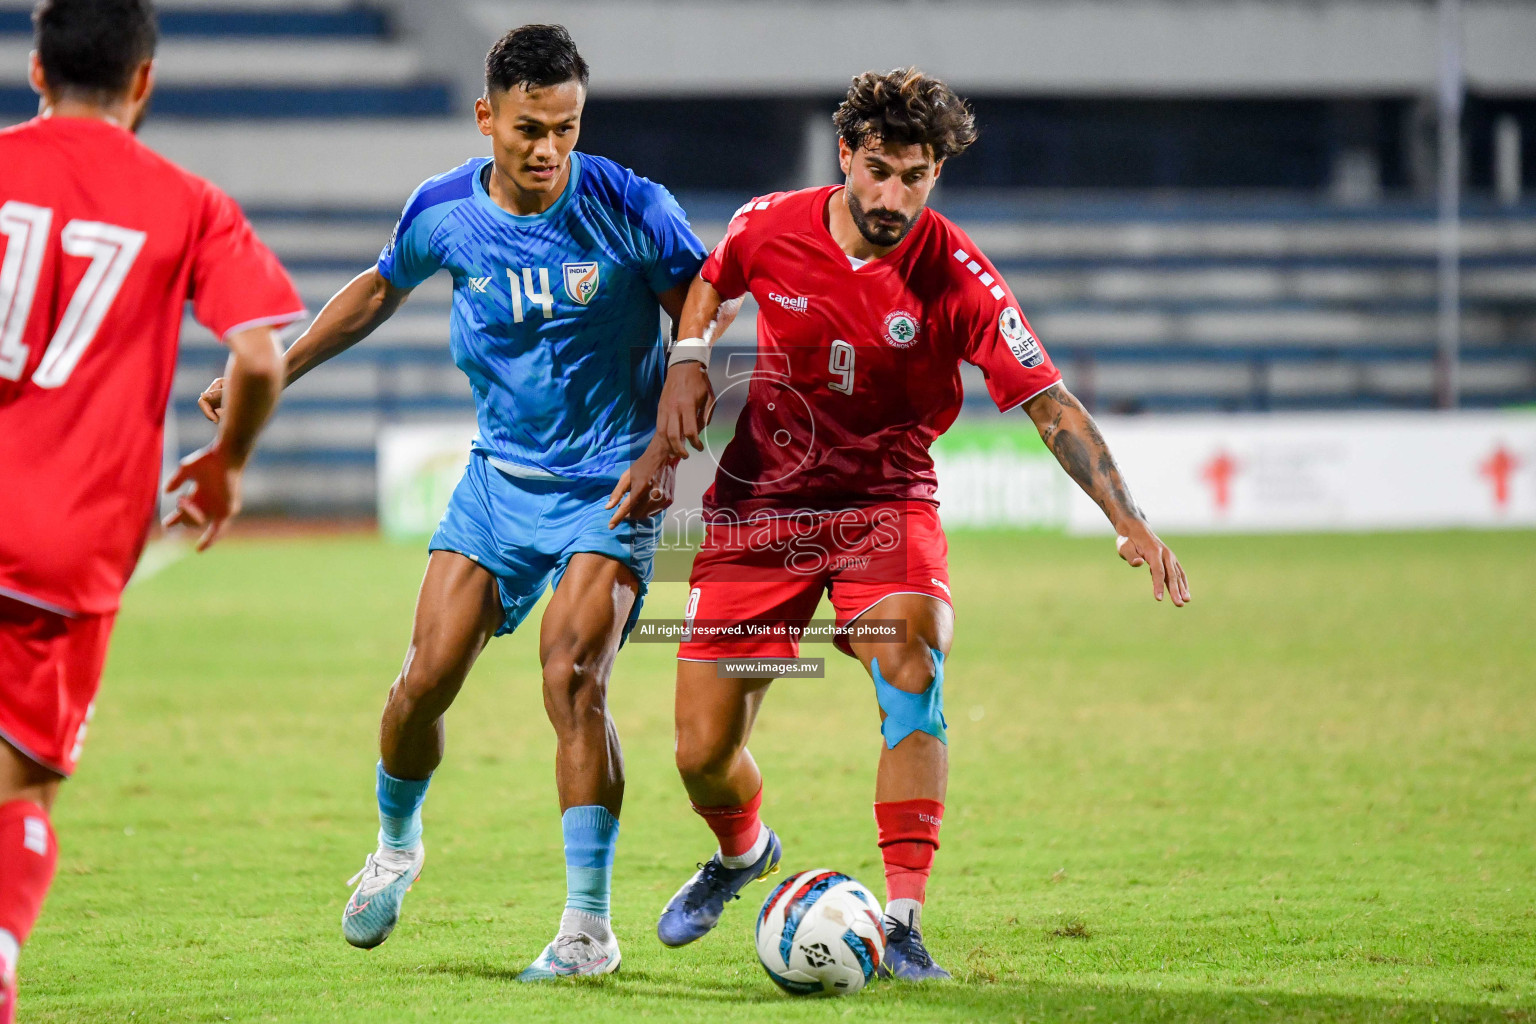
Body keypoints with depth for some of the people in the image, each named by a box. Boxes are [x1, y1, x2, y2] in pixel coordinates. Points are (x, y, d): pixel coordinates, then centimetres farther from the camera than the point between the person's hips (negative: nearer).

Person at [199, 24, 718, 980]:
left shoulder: (633, 210, -16)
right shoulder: (445, 212, -6)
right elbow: (381, 288, 15)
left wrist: (665, 452, -13)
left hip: (612, 483, -4)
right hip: (500, 472, 4)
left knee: (573, 678, -19)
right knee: (427, 677, -1)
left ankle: (589, 927, -12)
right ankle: (396, 845, 31)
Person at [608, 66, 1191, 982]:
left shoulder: (955, 278, -18)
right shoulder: (770, 227, -10)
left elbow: (1048, 401, -19)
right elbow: (712, 280, 15)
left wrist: (1131, 521, -28)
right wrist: (689, 364, -2)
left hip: (885, 502, -2)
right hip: (758, 504, 2)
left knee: (913, 673, -31)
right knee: (703, 755, 1)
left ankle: (903, 923, -28)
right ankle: (742, 852, 39)